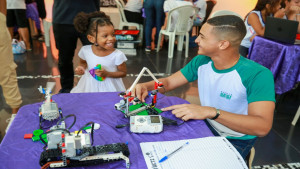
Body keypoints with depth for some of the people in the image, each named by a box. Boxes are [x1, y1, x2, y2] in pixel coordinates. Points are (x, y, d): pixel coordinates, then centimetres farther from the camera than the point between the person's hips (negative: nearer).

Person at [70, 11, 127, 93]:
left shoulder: (117, 55, -20)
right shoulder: (85, 50, -10)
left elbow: (123, 73, -8)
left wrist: (107, 74, -20)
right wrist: (81, 68, -10)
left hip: (109, 88, -2)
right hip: (90, 86, 3)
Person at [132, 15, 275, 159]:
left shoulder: (258, 75, -24)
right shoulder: (202, 61, -5)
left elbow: (262, 127, -32)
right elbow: (168, 82, 4)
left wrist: (211, 112, -43)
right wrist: (146, 86, -18)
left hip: (235, 141, -5)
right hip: (205, 126, 5)